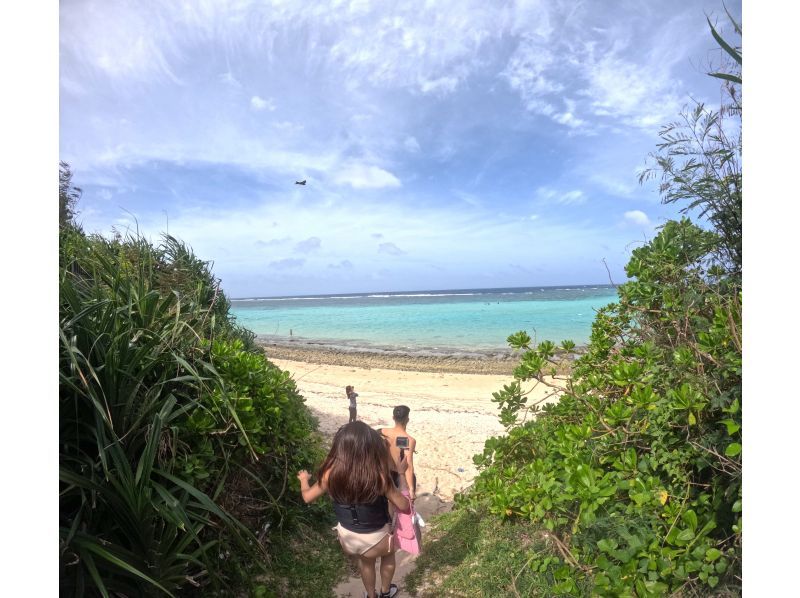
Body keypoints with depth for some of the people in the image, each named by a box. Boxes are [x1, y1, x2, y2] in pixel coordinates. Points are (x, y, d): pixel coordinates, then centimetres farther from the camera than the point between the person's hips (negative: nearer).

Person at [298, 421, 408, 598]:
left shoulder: (331, 473, -21)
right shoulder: (378, 476, -30)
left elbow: (307, 497, -3)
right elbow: (404, 507, -17)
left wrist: (303, 479, 18)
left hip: (347, 535, 3)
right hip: (376, 538, -3)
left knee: (365, 560, 36)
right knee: (388, 554, 34)